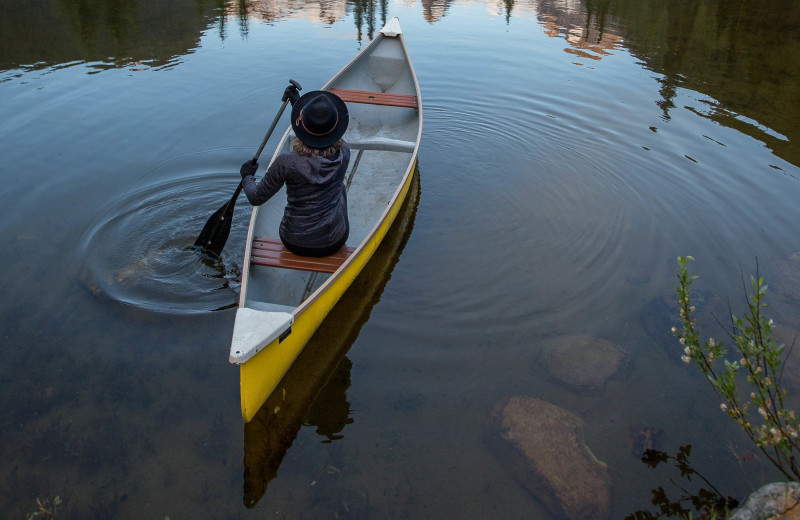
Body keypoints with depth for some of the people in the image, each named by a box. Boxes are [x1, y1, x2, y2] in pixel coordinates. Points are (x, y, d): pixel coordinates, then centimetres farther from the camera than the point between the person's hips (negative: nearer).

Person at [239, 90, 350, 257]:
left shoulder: (286, 163, -24)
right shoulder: (343, 153, -15)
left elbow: (256, 198, -9)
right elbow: (325, 135, 9)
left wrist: (246, 176, 13)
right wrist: (297, 102, 20)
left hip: (294, 244, -1)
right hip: (334, 243, 1)